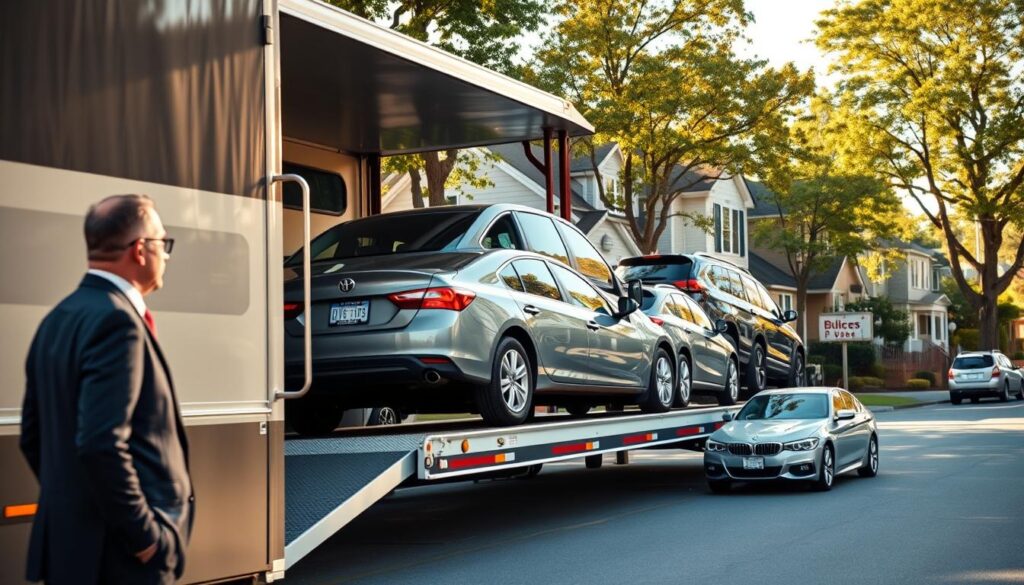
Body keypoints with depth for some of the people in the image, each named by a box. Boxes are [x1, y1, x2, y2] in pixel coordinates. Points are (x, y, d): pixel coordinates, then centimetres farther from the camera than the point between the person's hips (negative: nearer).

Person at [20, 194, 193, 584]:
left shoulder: (59, 318, 10)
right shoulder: (116, 320, -17)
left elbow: (33, 437, 15)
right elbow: (101, 445, -26)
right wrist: (145, 535, -18)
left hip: (67, 544, 9)